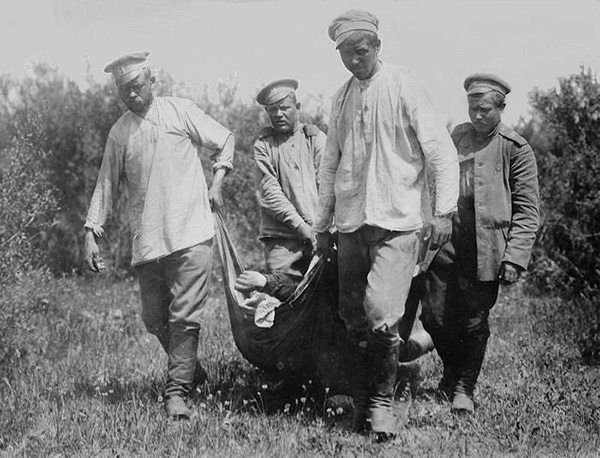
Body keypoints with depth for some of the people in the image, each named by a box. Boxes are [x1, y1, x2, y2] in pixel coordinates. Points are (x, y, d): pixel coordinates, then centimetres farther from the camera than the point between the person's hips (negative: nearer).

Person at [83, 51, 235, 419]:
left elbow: (225, 141, 13)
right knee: (154, 319, 7)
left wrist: (217, 181, 2)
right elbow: (107, 186, 15)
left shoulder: (180, 111, 4)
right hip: (147, 241, 4)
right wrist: (92, 233, 8)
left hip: (191, 233, -4)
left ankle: (177, 392, -6)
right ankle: (190, 369, 29)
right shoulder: (119, 133, 12)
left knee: (185, 316, -10)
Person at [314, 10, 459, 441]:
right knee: (354, 319, 6)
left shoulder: (404, 87, -4)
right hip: (350, 224, 6)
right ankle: (361, 404, 18)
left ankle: (383, 401, -1)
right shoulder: (341, 97, 13)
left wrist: (444, 211, -10)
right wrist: (323, 223, 21)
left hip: (396, 224, -5)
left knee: (382, 315, -16)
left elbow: (442, 151, -5)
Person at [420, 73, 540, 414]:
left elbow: (527, 212, -3)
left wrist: (515, 258, -11)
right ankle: (452, 370, 30)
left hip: (485, 251, -4)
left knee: (474, 324, 1)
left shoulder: (516, 149, -1)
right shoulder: (456, 137, 13)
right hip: (446, 243, 4)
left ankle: (464, 388, 19)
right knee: (435, 317, 4)